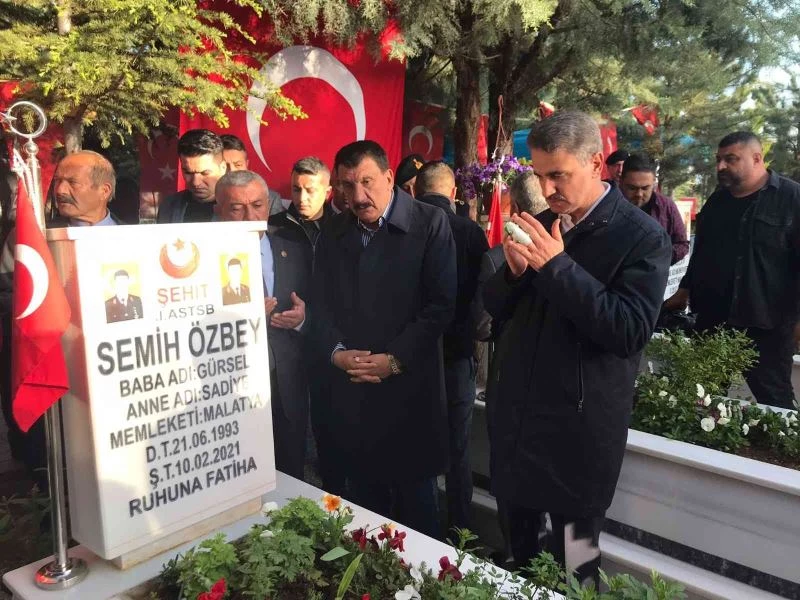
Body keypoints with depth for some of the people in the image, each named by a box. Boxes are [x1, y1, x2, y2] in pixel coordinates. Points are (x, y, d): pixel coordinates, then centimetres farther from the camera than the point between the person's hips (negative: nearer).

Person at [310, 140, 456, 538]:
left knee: (414, 498, 11)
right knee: (364, 491, 15)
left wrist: (395, 360, -15)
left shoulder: (430, 224, -6)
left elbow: (442, 304, -10)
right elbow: (320, 305, 9)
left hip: (410, 387, -4)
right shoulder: (333, 233, 10)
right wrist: (337, 353, -8)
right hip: (350, 389, 4)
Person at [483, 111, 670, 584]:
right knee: (519, 544, 22)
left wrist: (558, 266, -26)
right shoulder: (540, 224, 6)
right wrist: (514, 270, -15)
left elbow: (632, 331, -22)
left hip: (581, 427, -5)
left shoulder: (643, 237, -12)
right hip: (517, 414, 6)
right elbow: (496, 307, 7)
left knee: (573, 563, 11)